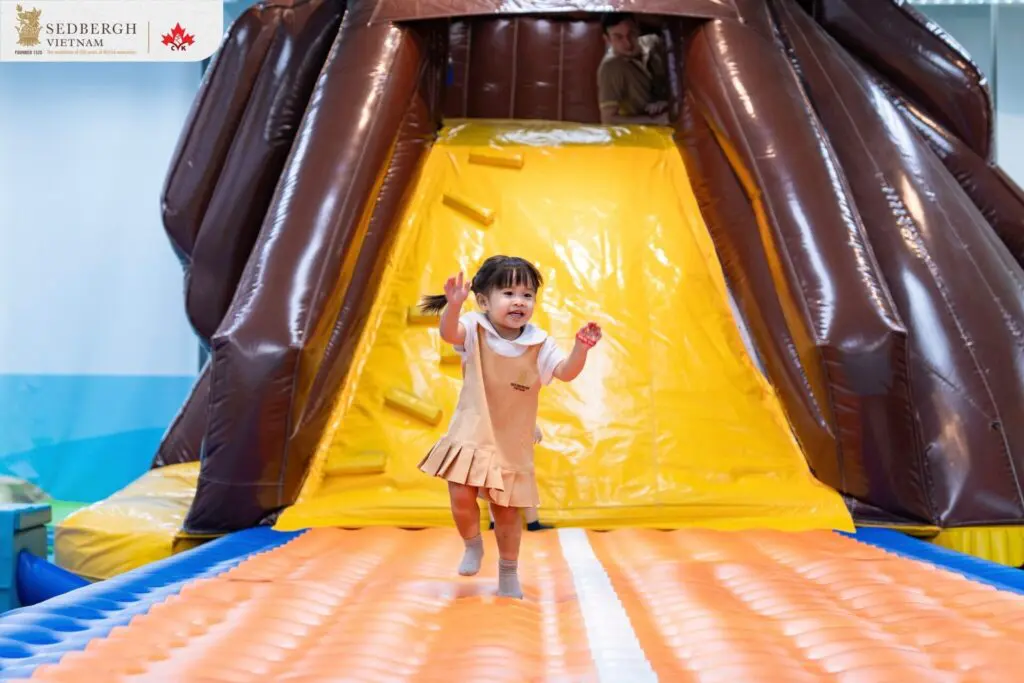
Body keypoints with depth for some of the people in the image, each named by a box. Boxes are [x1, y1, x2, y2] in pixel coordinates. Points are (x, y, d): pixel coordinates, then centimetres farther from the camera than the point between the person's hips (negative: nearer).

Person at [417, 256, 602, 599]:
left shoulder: (538, 343, -4)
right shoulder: (475, 330, -9)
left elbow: (565, 372, -11)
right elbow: (448, 333, -29)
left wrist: (581, 348, -30)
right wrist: (453, 305, -49)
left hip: (512, 442, 1)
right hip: (471, 433, -1)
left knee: (507, 509, 9)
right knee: (461, 497, -12)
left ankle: (508, 574, 29)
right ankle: (472, 546, 20)